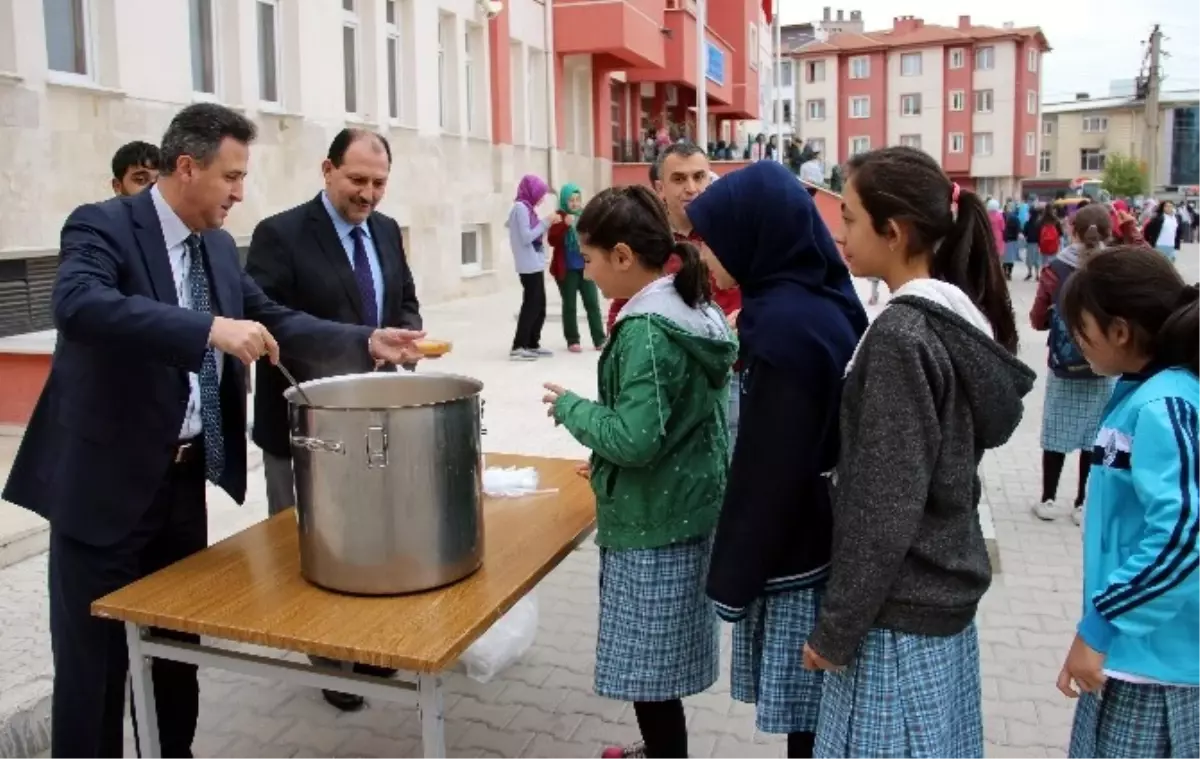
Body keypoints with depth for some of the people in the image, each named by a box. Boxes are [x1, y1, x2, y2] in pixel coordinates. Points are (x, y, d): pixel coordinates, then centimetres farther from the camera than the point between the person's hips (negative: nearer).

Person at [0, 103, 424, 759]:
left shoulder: (217, 248, 8)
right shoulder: (101, 226, -14)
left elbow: (275, 322, 11)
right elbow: (79, 305, -34)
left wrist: (367, 342, -1)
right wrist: (211, 328, -41)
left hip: (184, 480, 7)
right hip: (104, 483, -7)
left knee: (180, 648, 20)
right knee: (95, 662, 6)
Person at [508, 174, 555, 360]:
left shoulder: (527, 208, 15)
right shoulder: (521, 207, -12)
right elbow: (526, 237, -17)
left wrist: (546, 223, 8)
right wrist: (545, 222, -12)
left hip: (536, 265, 9)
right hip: (529, 266, -9)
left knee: (539, 306, 11)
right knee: (531, 306, -8)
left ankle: (532, 344, 18)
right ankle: (518, 347, -6)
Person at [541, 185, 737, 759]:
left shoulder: (646, 331, -22)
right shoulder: (695, 313, 7)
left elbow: (634, 438, -27)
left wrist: (570, 407, -11)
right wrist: (607, 459, 15)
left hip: (653, 523, -10)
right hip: (686, 510, 10)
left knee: (648, 667, 5)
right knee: (661, 661, 24)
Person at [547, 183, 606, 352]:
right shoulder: (559, 217, -4)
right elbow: (552, 240, -14)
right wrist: (564, 224, -24)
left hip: (585, 267, 3)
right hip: (566, 269, -3)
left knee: (593, 303, 2)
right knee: (569, 305, 5)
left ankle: (599, 340, 6)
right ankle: (572, 341, 13)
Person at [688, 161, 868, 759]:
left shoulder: (781, 322, -22)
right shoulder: (828, 300, 6)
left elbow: (766, 470, -21)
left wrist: (734, 576, -12)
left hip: (791, 552, -9)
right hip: (827, 540, 9)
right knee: (820, 708, 20)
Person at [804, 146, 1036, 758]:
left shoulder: (901, 336, -22)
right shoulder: (961, 319, 5)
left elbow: (883, 506, -22)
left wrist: (836, 629, -14)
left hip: (900, 609, -8)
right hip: (944, 589, 9)